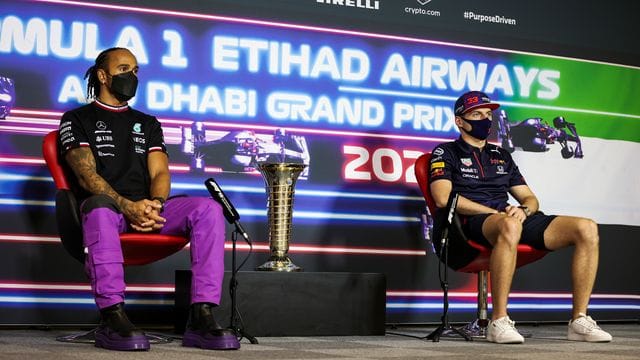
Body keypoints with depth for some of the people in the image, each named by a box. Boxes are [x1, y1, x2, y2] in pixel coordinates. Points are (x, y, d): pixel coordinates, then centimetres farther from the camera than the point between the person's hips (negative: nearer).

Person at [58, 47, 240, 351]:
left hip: (147, 209, 4)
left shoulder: (147, 124, 27)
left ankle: (201, 318, -32)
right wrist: (127, 206, -21)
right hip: (106, 206, -4)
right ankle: (112, 318, -43)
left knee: (208, 209, -23)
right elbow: (86, 175, -4)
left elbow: (160, 172, 12)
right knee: (101, 207, -42)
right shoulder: (77, 119, 12)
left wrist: (155, 204, -13)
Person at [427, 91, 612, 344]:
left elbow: (530, 198, 25)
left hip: (516, 219, 6)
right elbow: (443, 198, -6)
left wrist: (524, 209, -2)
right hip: (470, 223, -6)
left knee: (587, 229, -15)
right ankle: (499, 322, -40)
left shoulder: (501, 155, 30)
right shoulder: (446, 153, 11)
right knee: (509, 226, -44)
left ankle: (579, 321, -17)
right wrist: (496, 213, -11)